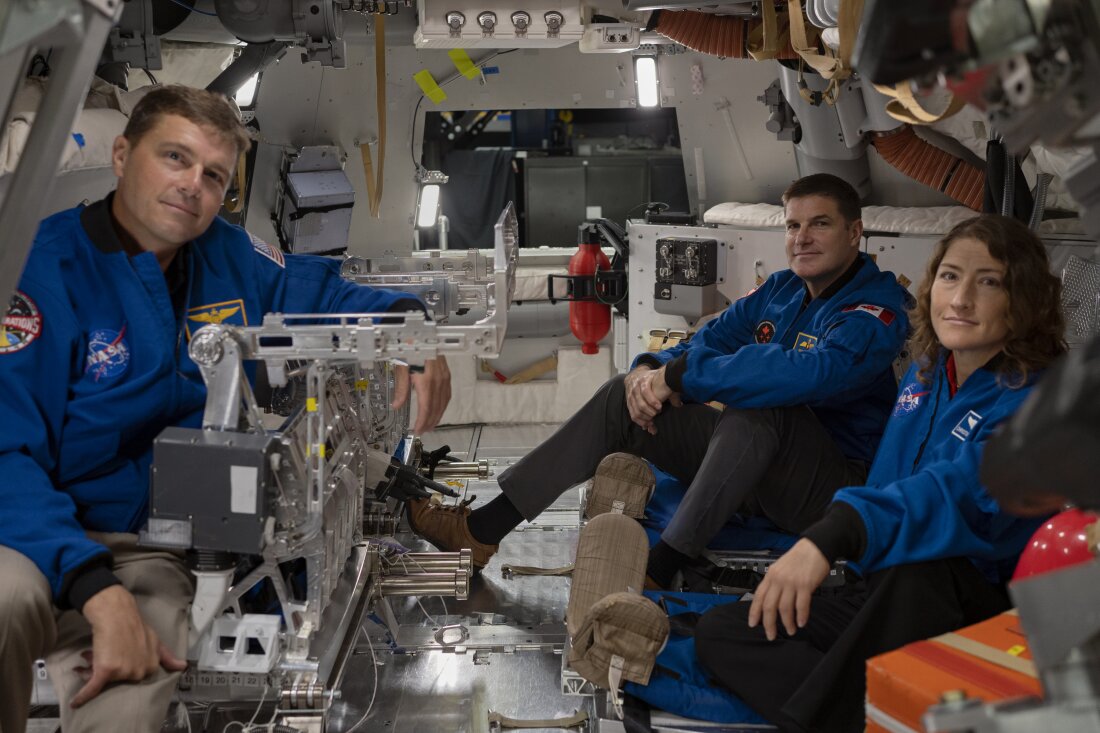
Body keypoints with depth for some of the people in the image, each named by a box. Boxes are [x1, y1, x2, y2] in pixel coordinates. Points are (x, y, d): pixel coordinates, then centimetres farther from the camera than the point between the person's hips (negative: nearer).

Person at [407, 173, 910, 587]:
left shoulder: (876, 309, -14)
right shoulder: (780, 291, 13)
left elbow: (813, 372, -33)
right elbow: (709, 341, 12)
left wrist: (679, 375, -30)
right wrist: (650, 368, -13)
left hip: (829, 486, -7)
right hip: (755, 465, 8)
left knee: (757, 408, -37)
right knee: (623, 397, 1)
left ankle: (660, 567, -33)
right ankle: (485, 528, -2)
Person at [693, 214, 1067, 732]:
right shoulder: (924, 377, 9)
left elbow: (968, 487, -35)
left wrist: (834, 534, -49)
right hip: (877, 595, 8)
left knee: (919, 565, -40)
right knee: (718, 632, -7)